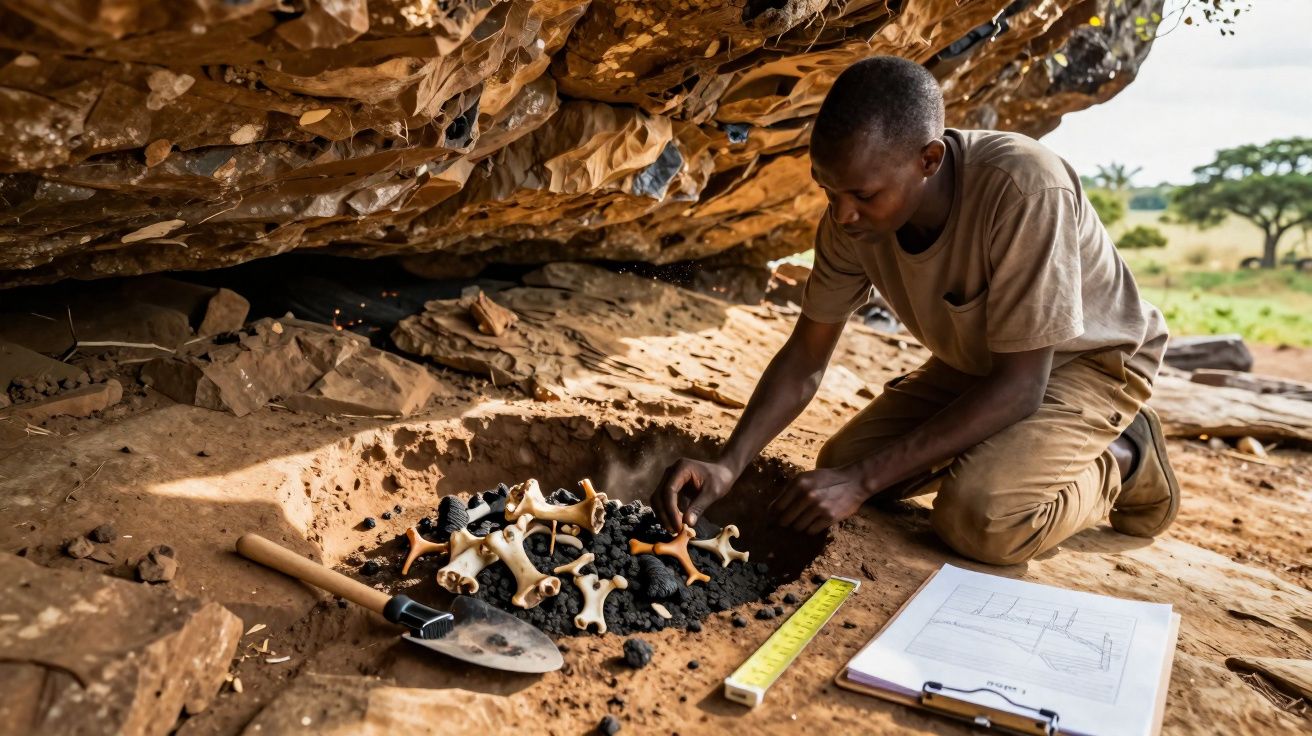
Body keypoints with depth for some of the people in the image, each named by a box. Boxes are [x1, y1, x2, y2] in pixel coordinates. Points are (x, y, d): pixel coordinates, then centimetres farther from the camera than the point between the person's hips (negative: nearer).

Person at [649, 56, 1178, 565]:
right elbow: (804, 359, -11)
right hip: (973, 362, 6)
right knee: (839, 465, -7)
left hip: (1090, 357, -5)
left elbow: (1019, 386, -32)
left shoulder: (1025, 190, -37)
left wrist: (863, 479, -34)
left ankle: (1119, 461, 1)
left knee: (978, 517, -29)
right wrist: (728, 464, -27)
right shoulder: (853, 213, -19)